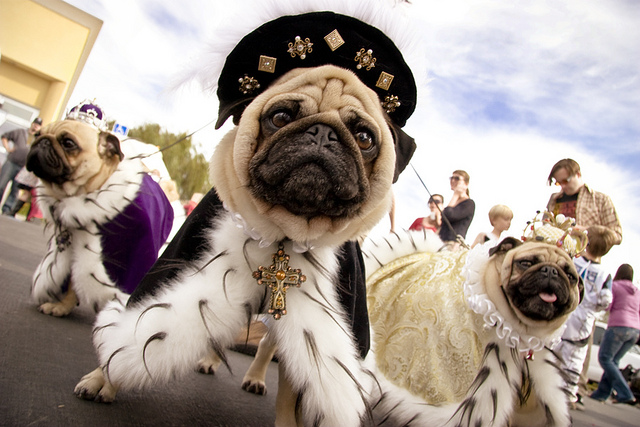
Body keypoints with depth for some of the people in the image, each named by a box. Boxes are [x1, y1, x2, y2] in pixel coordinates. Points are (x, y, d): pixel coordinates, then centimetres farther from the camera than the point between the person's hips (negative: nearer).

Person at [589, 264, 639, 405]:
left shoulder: (614, 286, -2)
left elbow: (608, 306, -7)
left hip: (618, 326, -7)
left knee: (605, 358, -1)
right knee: (613, 361, 12)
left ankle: (625, 394, -10)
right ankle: (601, 393, 12)